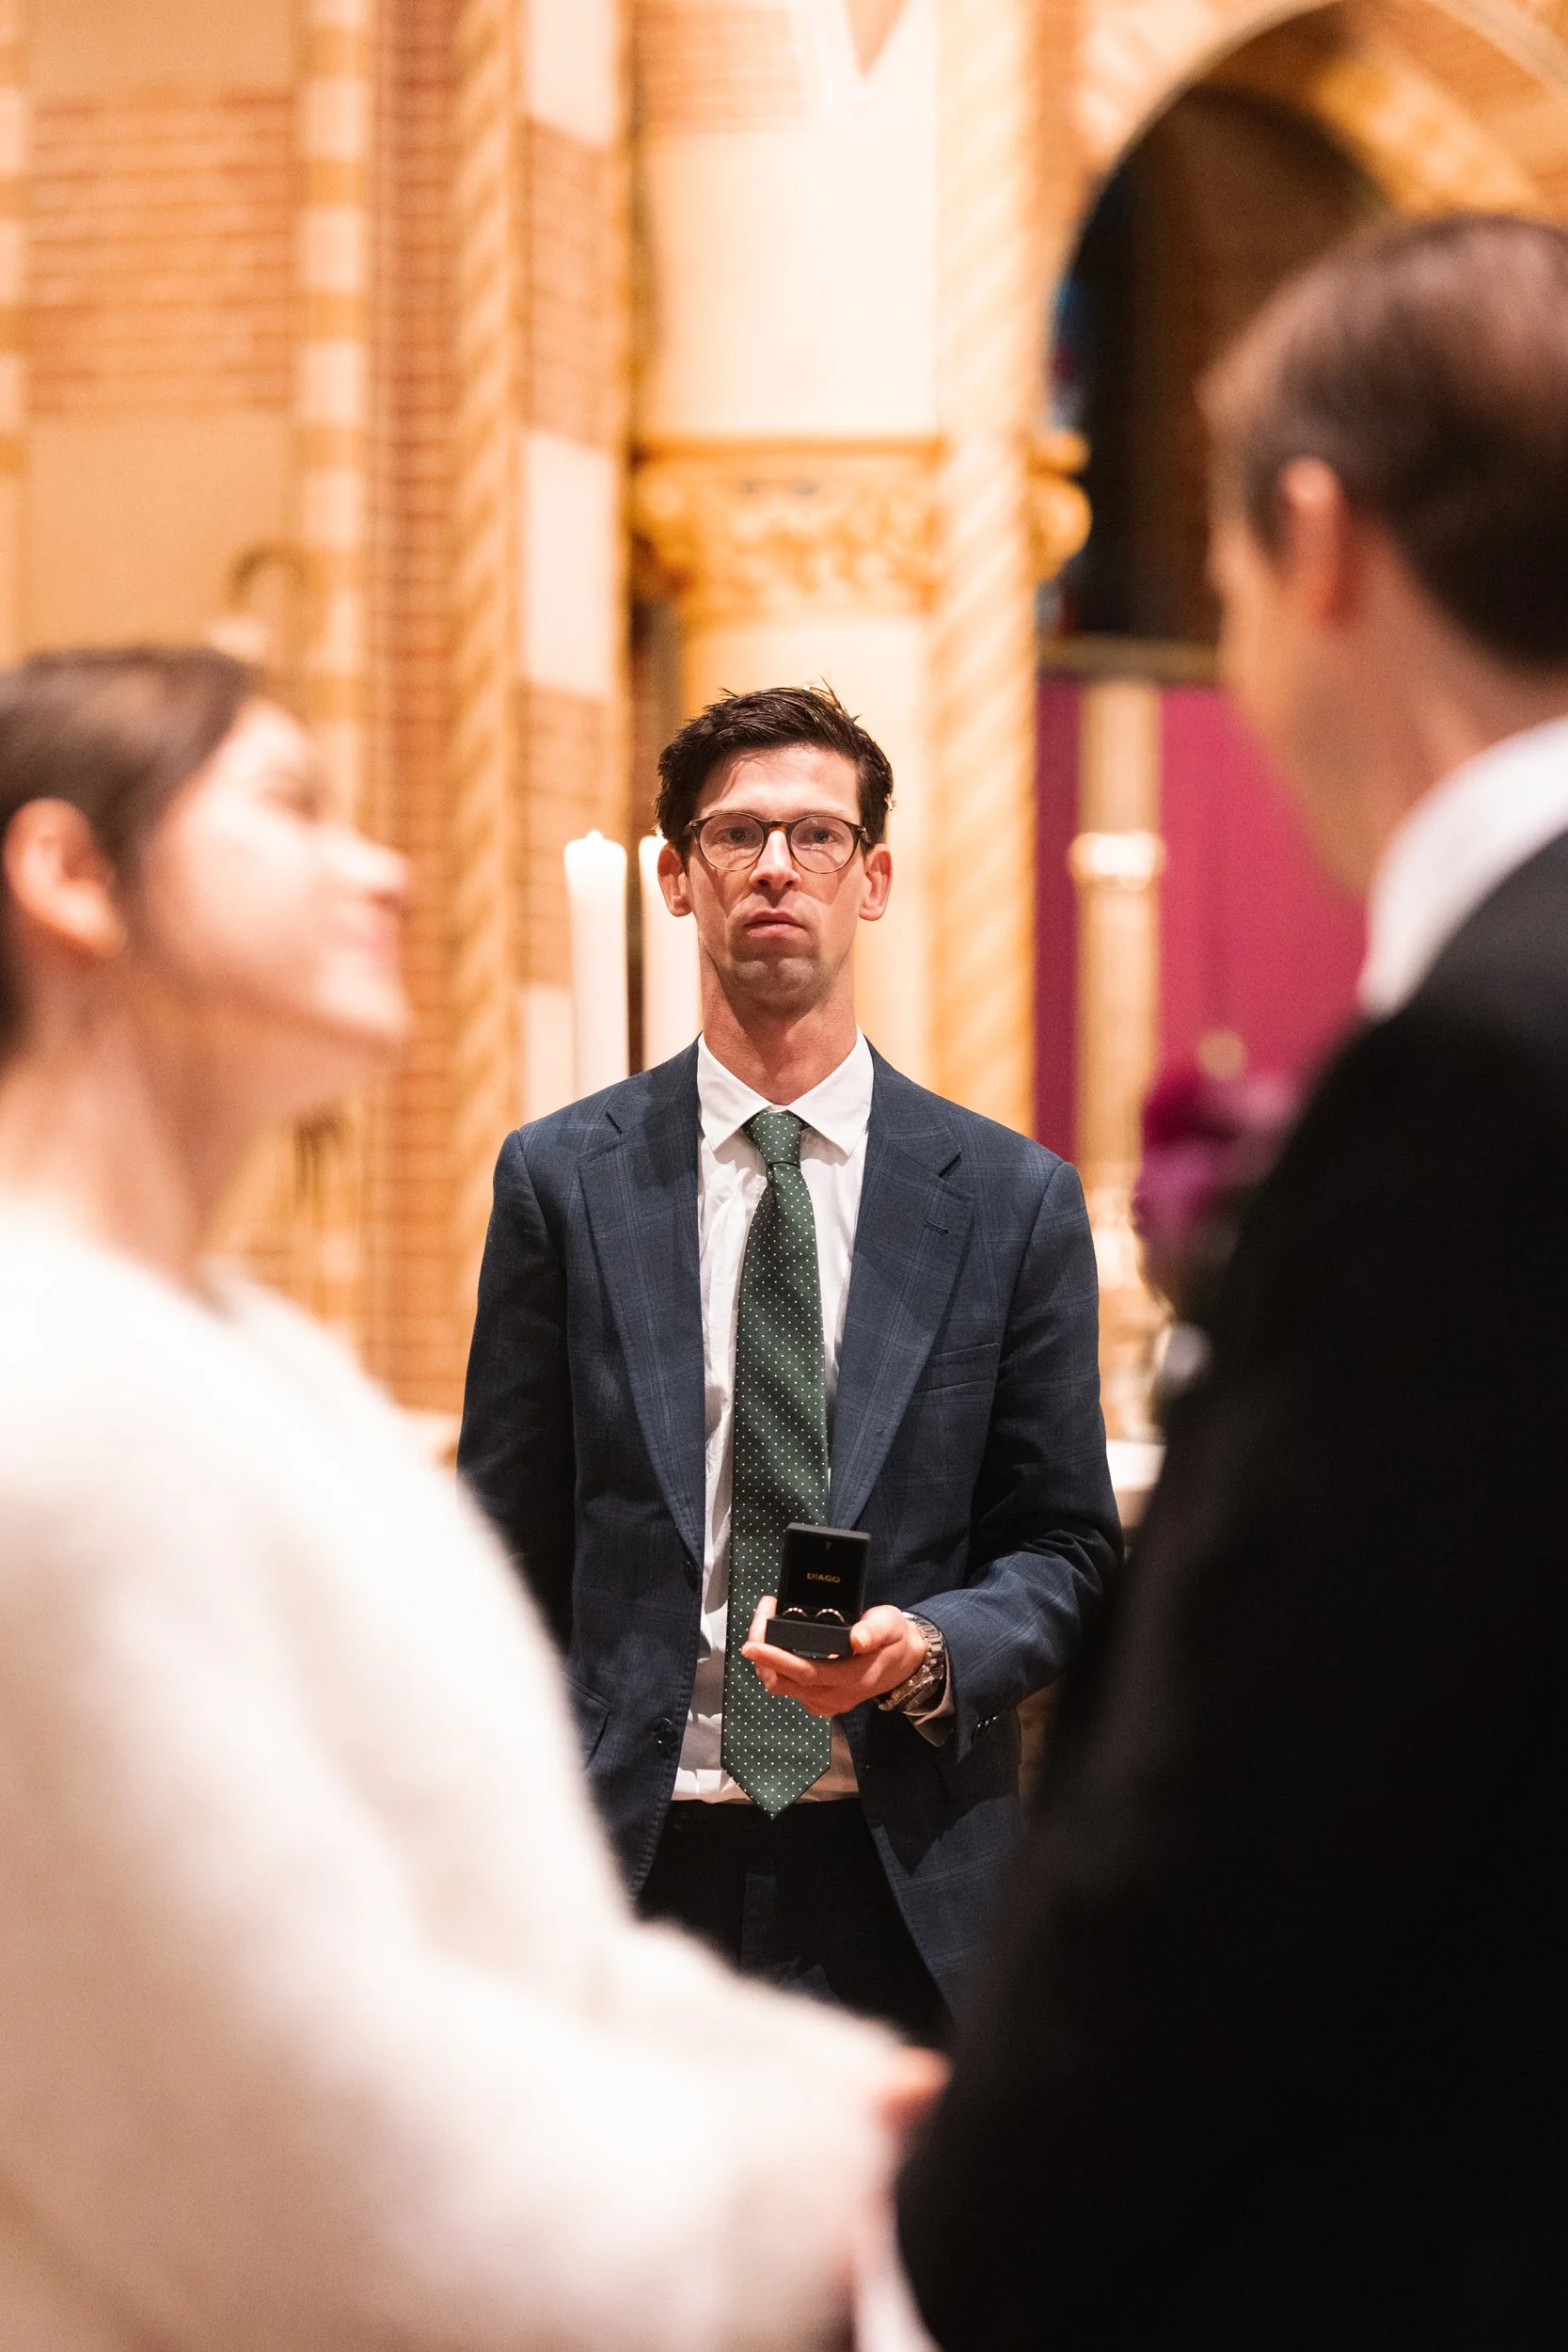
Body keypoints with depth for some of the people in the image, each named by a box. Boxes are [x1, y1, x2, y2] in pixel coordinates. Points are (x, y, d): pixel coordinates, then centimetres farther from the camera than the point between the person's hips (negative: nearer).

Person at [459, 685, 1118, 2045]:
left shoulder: (1012, 1199, 6)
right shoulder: (561, 1181, 6)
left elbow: (1066, 1548, 9)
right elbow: (507, 1560, 6)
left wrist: (930, 1649, -13)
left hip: (907, 1887, 0)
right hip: (636, 1867, 0)